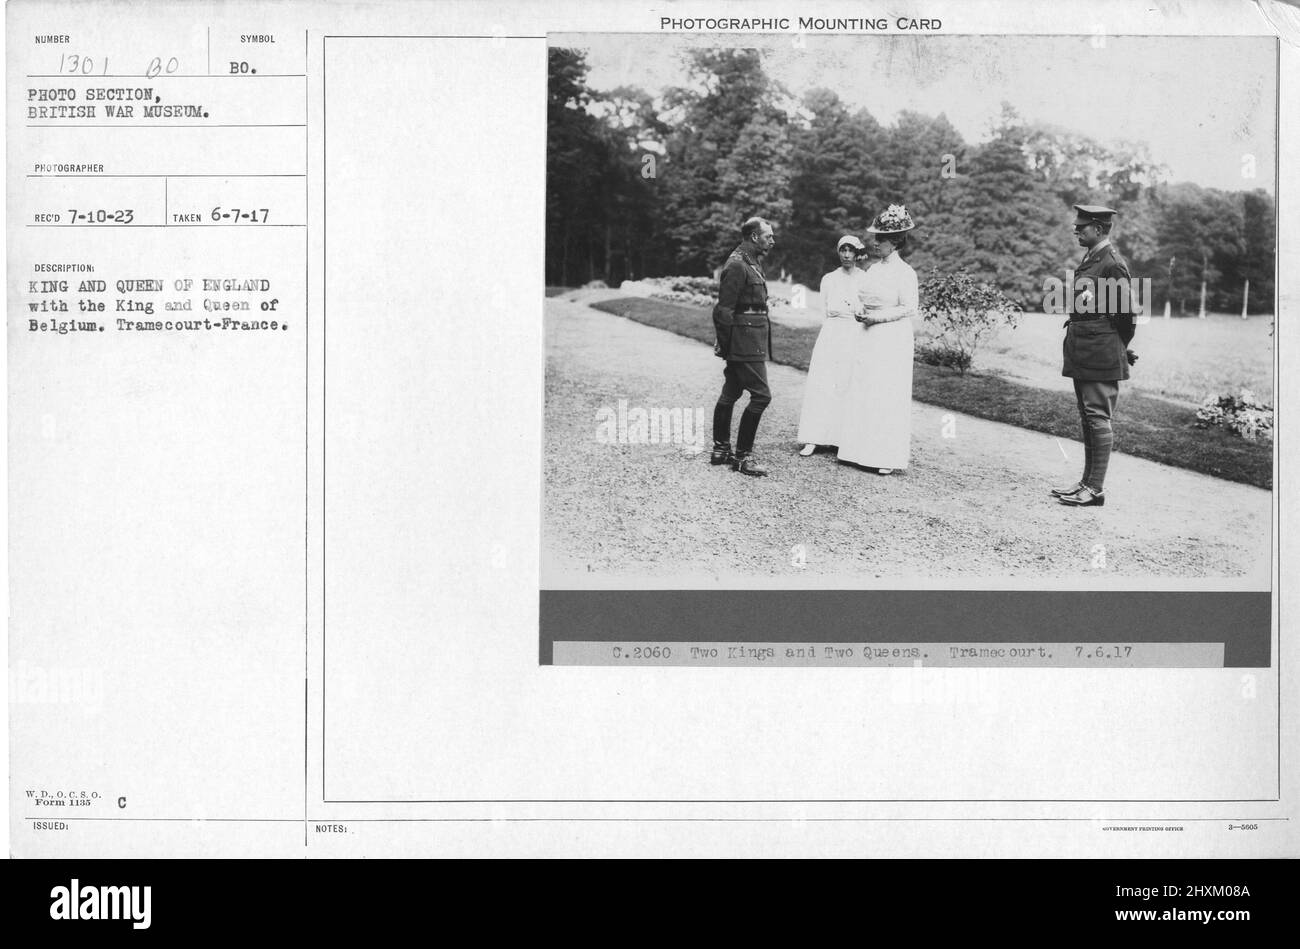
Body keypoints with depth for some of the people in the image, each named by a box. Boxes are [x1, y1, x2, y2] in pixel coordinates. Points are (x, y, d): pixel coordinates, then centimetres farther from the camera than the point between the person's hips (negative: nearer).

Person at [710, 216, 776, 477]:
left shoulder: (750, 263, 16)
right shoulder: (737, 266, -16)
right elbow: (723, 311, -19)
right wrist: (725, 345, -16)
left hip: (751, 343, 10)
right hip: (745, 343, -10)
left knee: (730, 394, 14)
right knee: (761, 395, -10)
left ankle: (721, 450, 21)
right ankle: (742, 455, -6)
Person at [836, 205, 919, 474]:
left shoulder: (904, 272, -10)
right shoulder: (873, 269, 12)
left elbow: (909, 309, -12)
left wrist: (877, 317, -17)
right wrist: (862, 314, 3)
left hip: (892, 341, -7)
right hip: (867, 339, 7)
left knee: (888, 397, -5)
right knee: (862, 394, 6)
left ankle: (888, 457, -1)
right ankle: (863, 452, 11)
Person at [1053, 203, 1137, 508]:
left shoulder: (1113, 265, -13)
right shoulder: (1088, 260, 16)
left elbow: (1124, 314, -11)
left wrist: (1119, 350, -1)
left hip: (1101, 356, -9)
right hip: (1082, 356, 9)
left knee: (1098, 419, -6)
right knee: (1088, 419, 13)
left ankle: (1096, 489, -4)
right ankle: (1087, 481, 20)